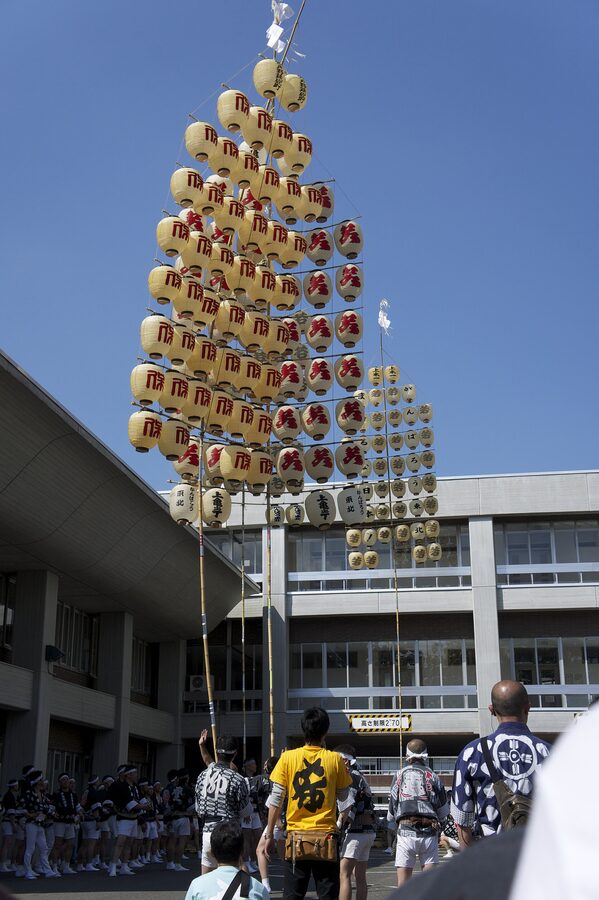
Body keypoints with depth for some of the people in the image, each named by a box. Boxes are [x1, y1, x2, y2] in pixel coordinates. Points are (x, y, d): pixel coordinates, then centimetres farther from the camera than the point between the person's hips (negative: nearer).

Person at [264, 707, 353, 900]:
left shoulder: (287, 757, -3)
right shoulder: (335, 759, -3)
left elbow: (275, 800, -2)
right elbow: (343, 797, 8)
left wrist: (269, 835, 6)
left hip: (296, 838, 0)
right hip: (325, 839, 0)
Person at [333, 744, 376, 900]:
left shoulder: (351, 776, -9)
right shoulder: (361, 777, 19)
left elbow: (348, 805, -18)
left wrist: (338, 826, -16)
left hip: (356, 831, -10)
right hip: (369, 830, 10)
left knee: (344, 874, -10)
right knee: (360, 876, 13)